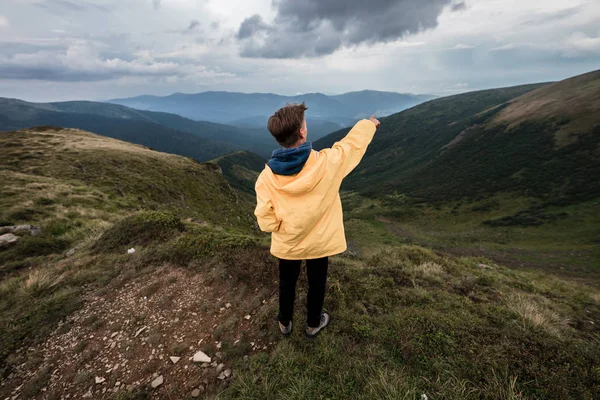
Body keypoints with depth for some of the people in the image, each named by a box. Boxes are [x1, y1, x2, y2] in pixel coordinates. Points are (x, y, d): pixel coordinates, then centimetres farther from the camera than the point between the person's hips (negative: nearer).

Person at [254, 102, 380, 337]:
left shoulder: (267, 176, -22)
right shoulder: (326, 163, -25)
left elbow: (266, 221, -17)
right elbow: (353, 142, -5)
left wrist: (284, 227, 6)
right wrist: (369, 124, 16)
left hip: (286, 244, 1)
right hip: (318, 241, 0)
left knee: (287, 283, 25)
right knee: (316, 284, 24)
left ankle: (284, 323, 48)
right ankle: (313, 324, 47)